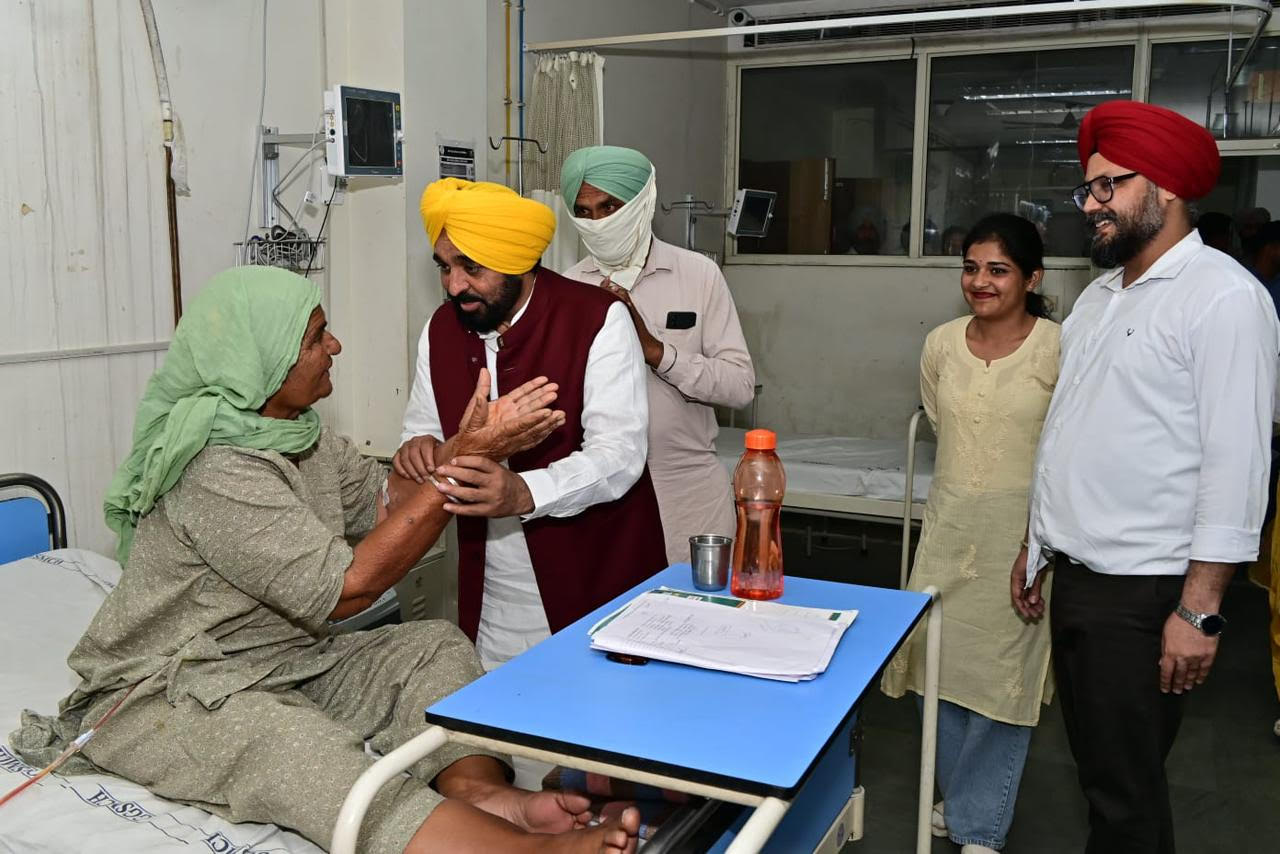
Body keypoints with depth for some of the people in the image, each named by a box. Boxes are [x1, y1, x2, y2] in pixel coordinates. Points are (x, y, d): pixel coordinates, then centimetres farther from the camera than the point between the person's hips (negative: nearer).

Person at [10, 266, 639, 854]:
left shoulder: (298, 432, 4)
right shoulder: (217, 471, -25)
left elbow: (386, 501, 7)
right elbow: (344, 589, -26)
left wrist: (472, 446, -10)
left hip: (284, 665, 9)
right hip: (168, 697, -9)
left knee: (435, 646, -4)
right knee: (304, 750, -36)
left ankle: (478, 792, -30)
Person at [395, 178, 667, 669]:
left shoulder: (597, 320, -14)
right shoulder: (441, 329, 3)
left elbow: (619, 454, -20)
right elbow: (422, 427, 12)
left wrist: (523, 494, -37)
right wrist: (418, 449, -13)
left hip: (598, 581, -4)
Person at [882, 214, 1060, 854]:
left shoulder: (1058, 350, -12)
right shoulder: (940, 344, 1)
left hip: (1021, 527, -4)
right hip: (949, 518, 4)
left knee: (1002, 670, 3)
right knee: (939, 658, 11)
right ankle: (956, 796, 34)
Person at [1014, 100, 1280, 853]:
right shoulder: (1101, 295, 13)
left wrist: (1200, 608, -20)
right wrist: (1037, 547, 18)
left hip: (1143, 593, -7)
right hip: (1074, 579, 8)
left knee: (1127, 793, 3)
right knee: (1097, 769, 18)